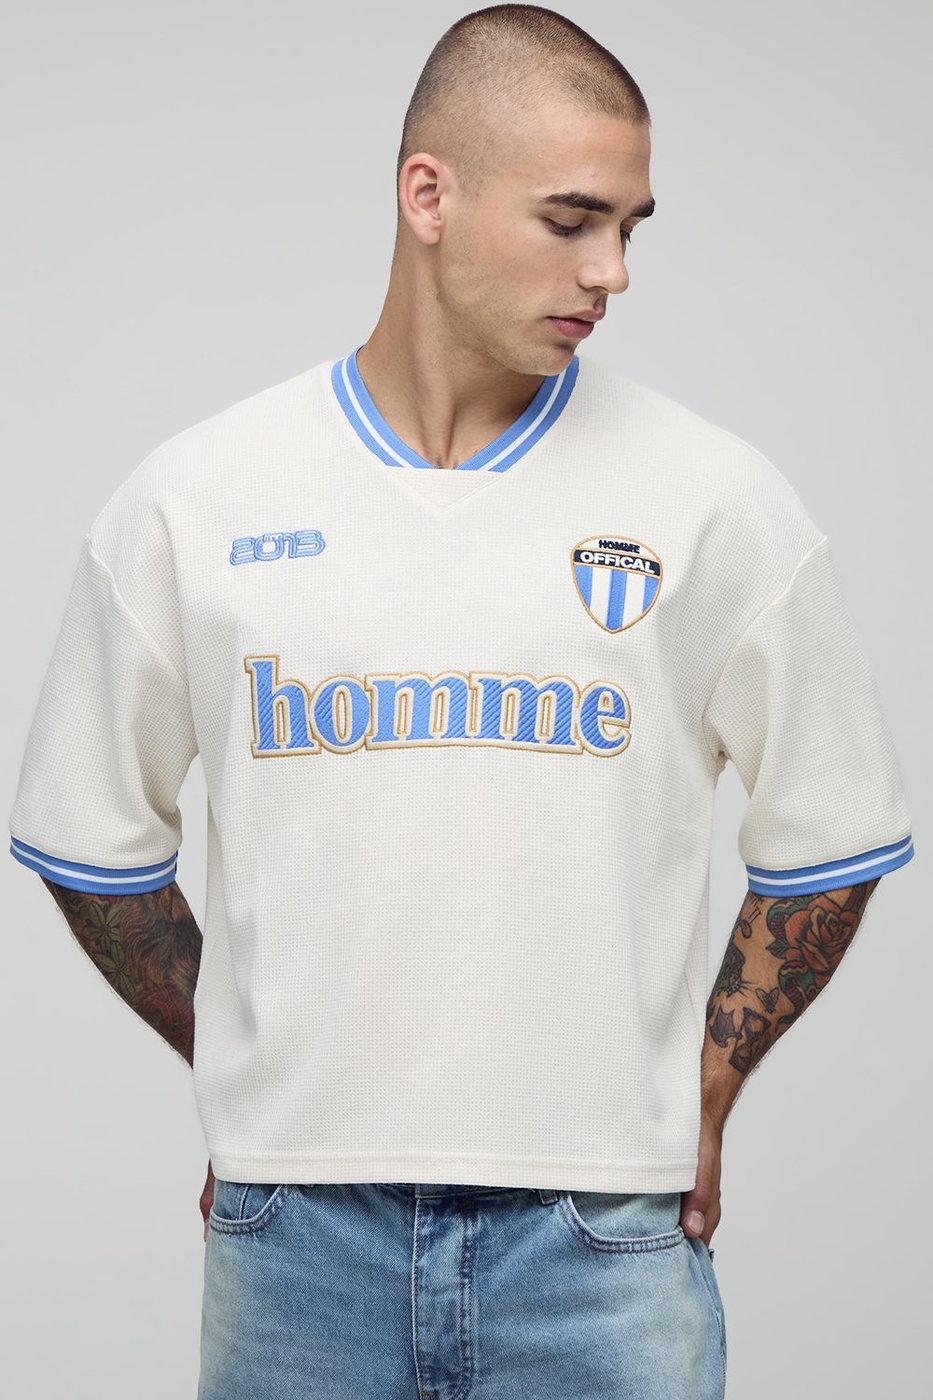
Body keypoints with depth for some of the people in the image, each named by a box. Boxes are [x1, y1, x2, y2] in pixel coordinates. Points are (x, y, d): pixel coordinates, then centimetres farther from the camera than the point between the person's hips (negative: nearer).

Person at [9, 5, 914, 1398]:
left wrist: (698, 1097, 4)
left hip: (604, 1233, 0)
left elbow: (826, 838, 7)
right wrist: (250, 1080, 7)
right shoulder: (194, 499, -1)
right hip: (293, 1229, 1)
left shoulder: (714, 498, -2)